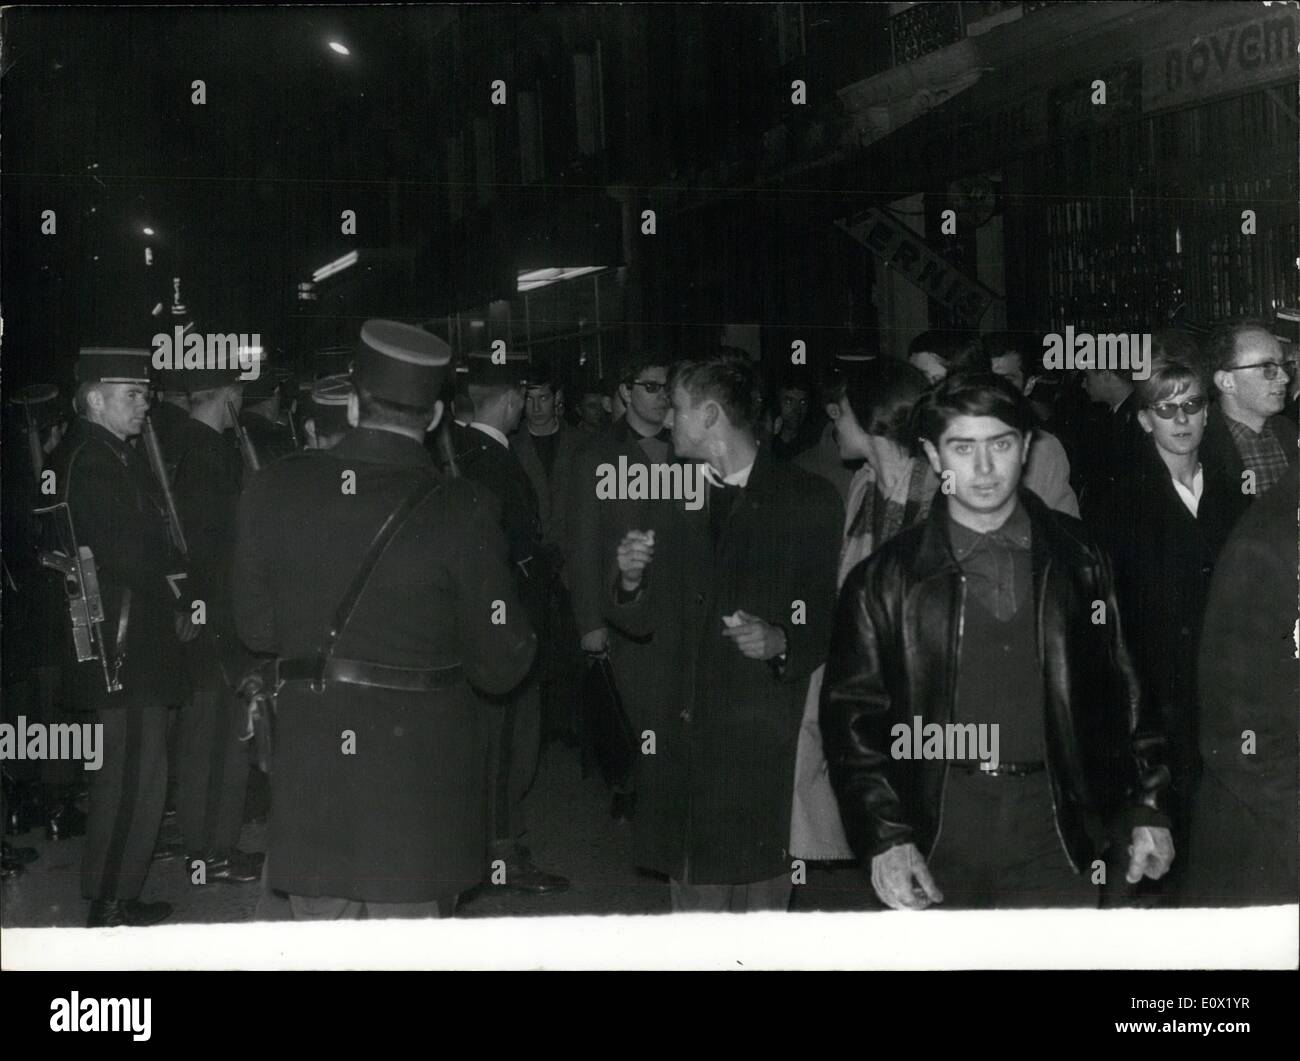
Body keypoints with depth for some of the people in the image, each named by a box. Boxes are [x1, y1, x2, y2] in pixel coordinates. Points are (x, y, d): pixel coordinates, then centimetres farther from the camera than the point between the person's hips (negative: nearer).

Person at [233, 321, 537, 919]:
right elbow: (501, 666, -8)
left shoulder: (272, 490, -3)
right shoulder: (461, 511, -13)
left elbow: (256, 629, 6)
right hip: (421, 771, -3)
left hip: (309, 768, 3)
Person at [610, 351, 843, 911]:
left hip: (764, 754, -4)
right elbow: (644, 622, 16)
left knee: (760, 903, -2)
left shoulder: (808, 500, -2)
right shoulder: (676, 498, 13)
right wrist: (631, 582, -5)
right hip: (684, 746, 4)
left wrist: (781, 643, -21)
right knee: (692, 901, 8)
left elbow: (833, 623, -3)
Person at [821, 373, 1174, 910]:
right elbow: (852, 712, 2)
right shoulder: (885, 578, 3)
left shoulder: (1076, 559, 8)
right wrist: (883, 837, -7)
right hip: (934, 838, -1)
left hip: (1052, 830, 1)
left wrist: (1145, 809, 8)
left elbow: (1121, 693, 12)